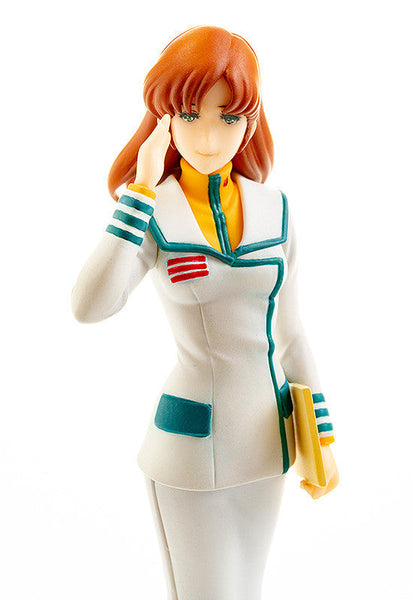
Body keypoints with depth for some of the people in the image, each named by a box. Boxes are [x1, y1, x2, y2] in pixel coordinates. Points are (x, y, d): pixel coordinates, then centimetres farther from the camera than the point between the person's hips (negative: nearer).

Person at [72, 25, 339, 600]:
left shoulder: (273, 208, -1)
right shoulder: (150, 213, -11)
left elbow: (290, 330, 5)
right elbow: (89, 306, -29)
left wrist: (324, 437, 7)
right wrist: (143, 190, -25)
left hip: (266, 437, 4)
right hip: (190, 443, -4)